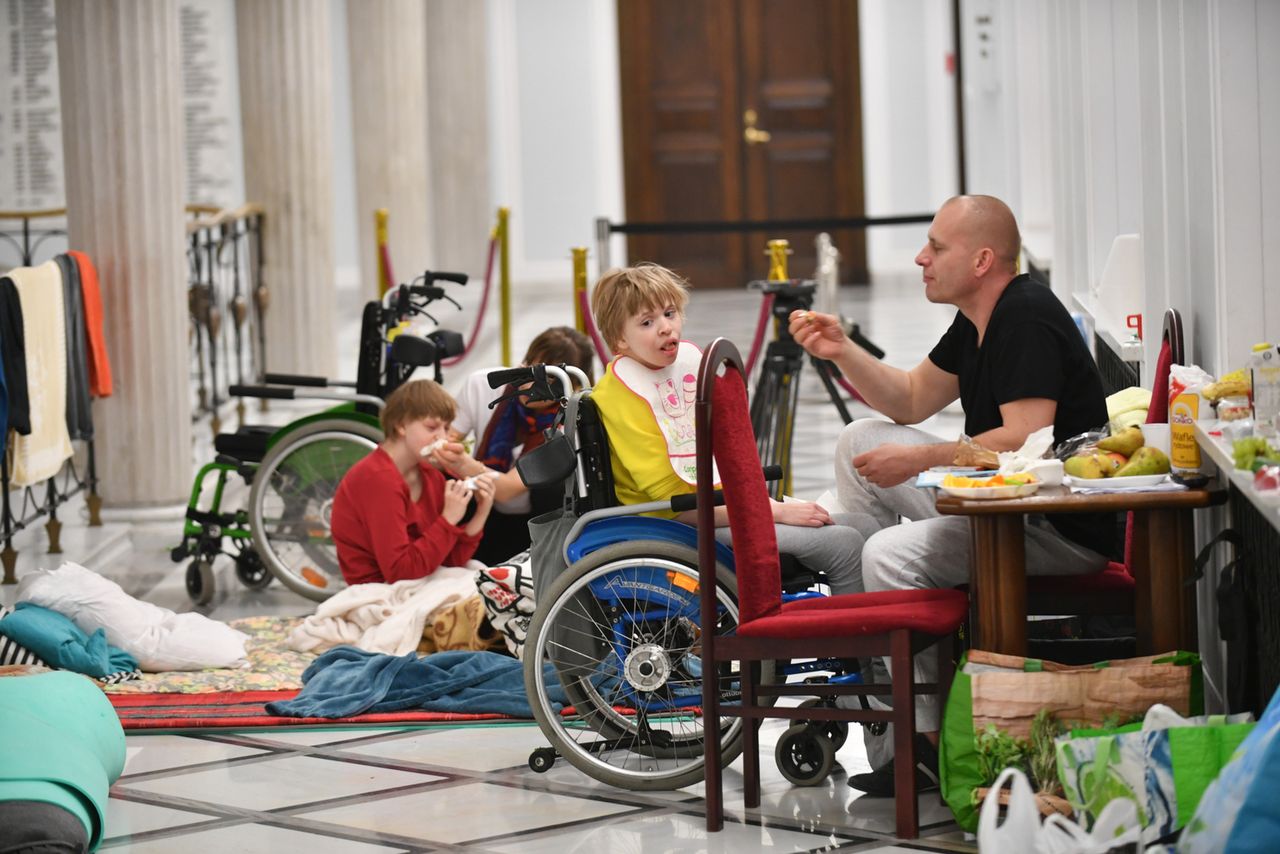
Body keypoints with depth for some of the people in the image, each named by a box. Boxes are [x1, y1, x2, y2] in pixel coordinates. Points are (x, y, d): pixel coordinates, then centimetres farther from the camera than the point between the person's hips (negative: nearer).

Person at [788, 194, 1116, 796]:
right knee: (860, 442, 10)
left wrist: (917, 460, -22)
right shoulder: (977, 322, 13)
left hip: (1063, 533, -11)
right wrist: (842, 352, 7)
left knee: (892, 554, -27)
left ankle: (931, 740, -19)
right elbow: (911, 401, 22)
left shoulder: (1027, 318, -19)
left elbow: (1023, 439, -29)